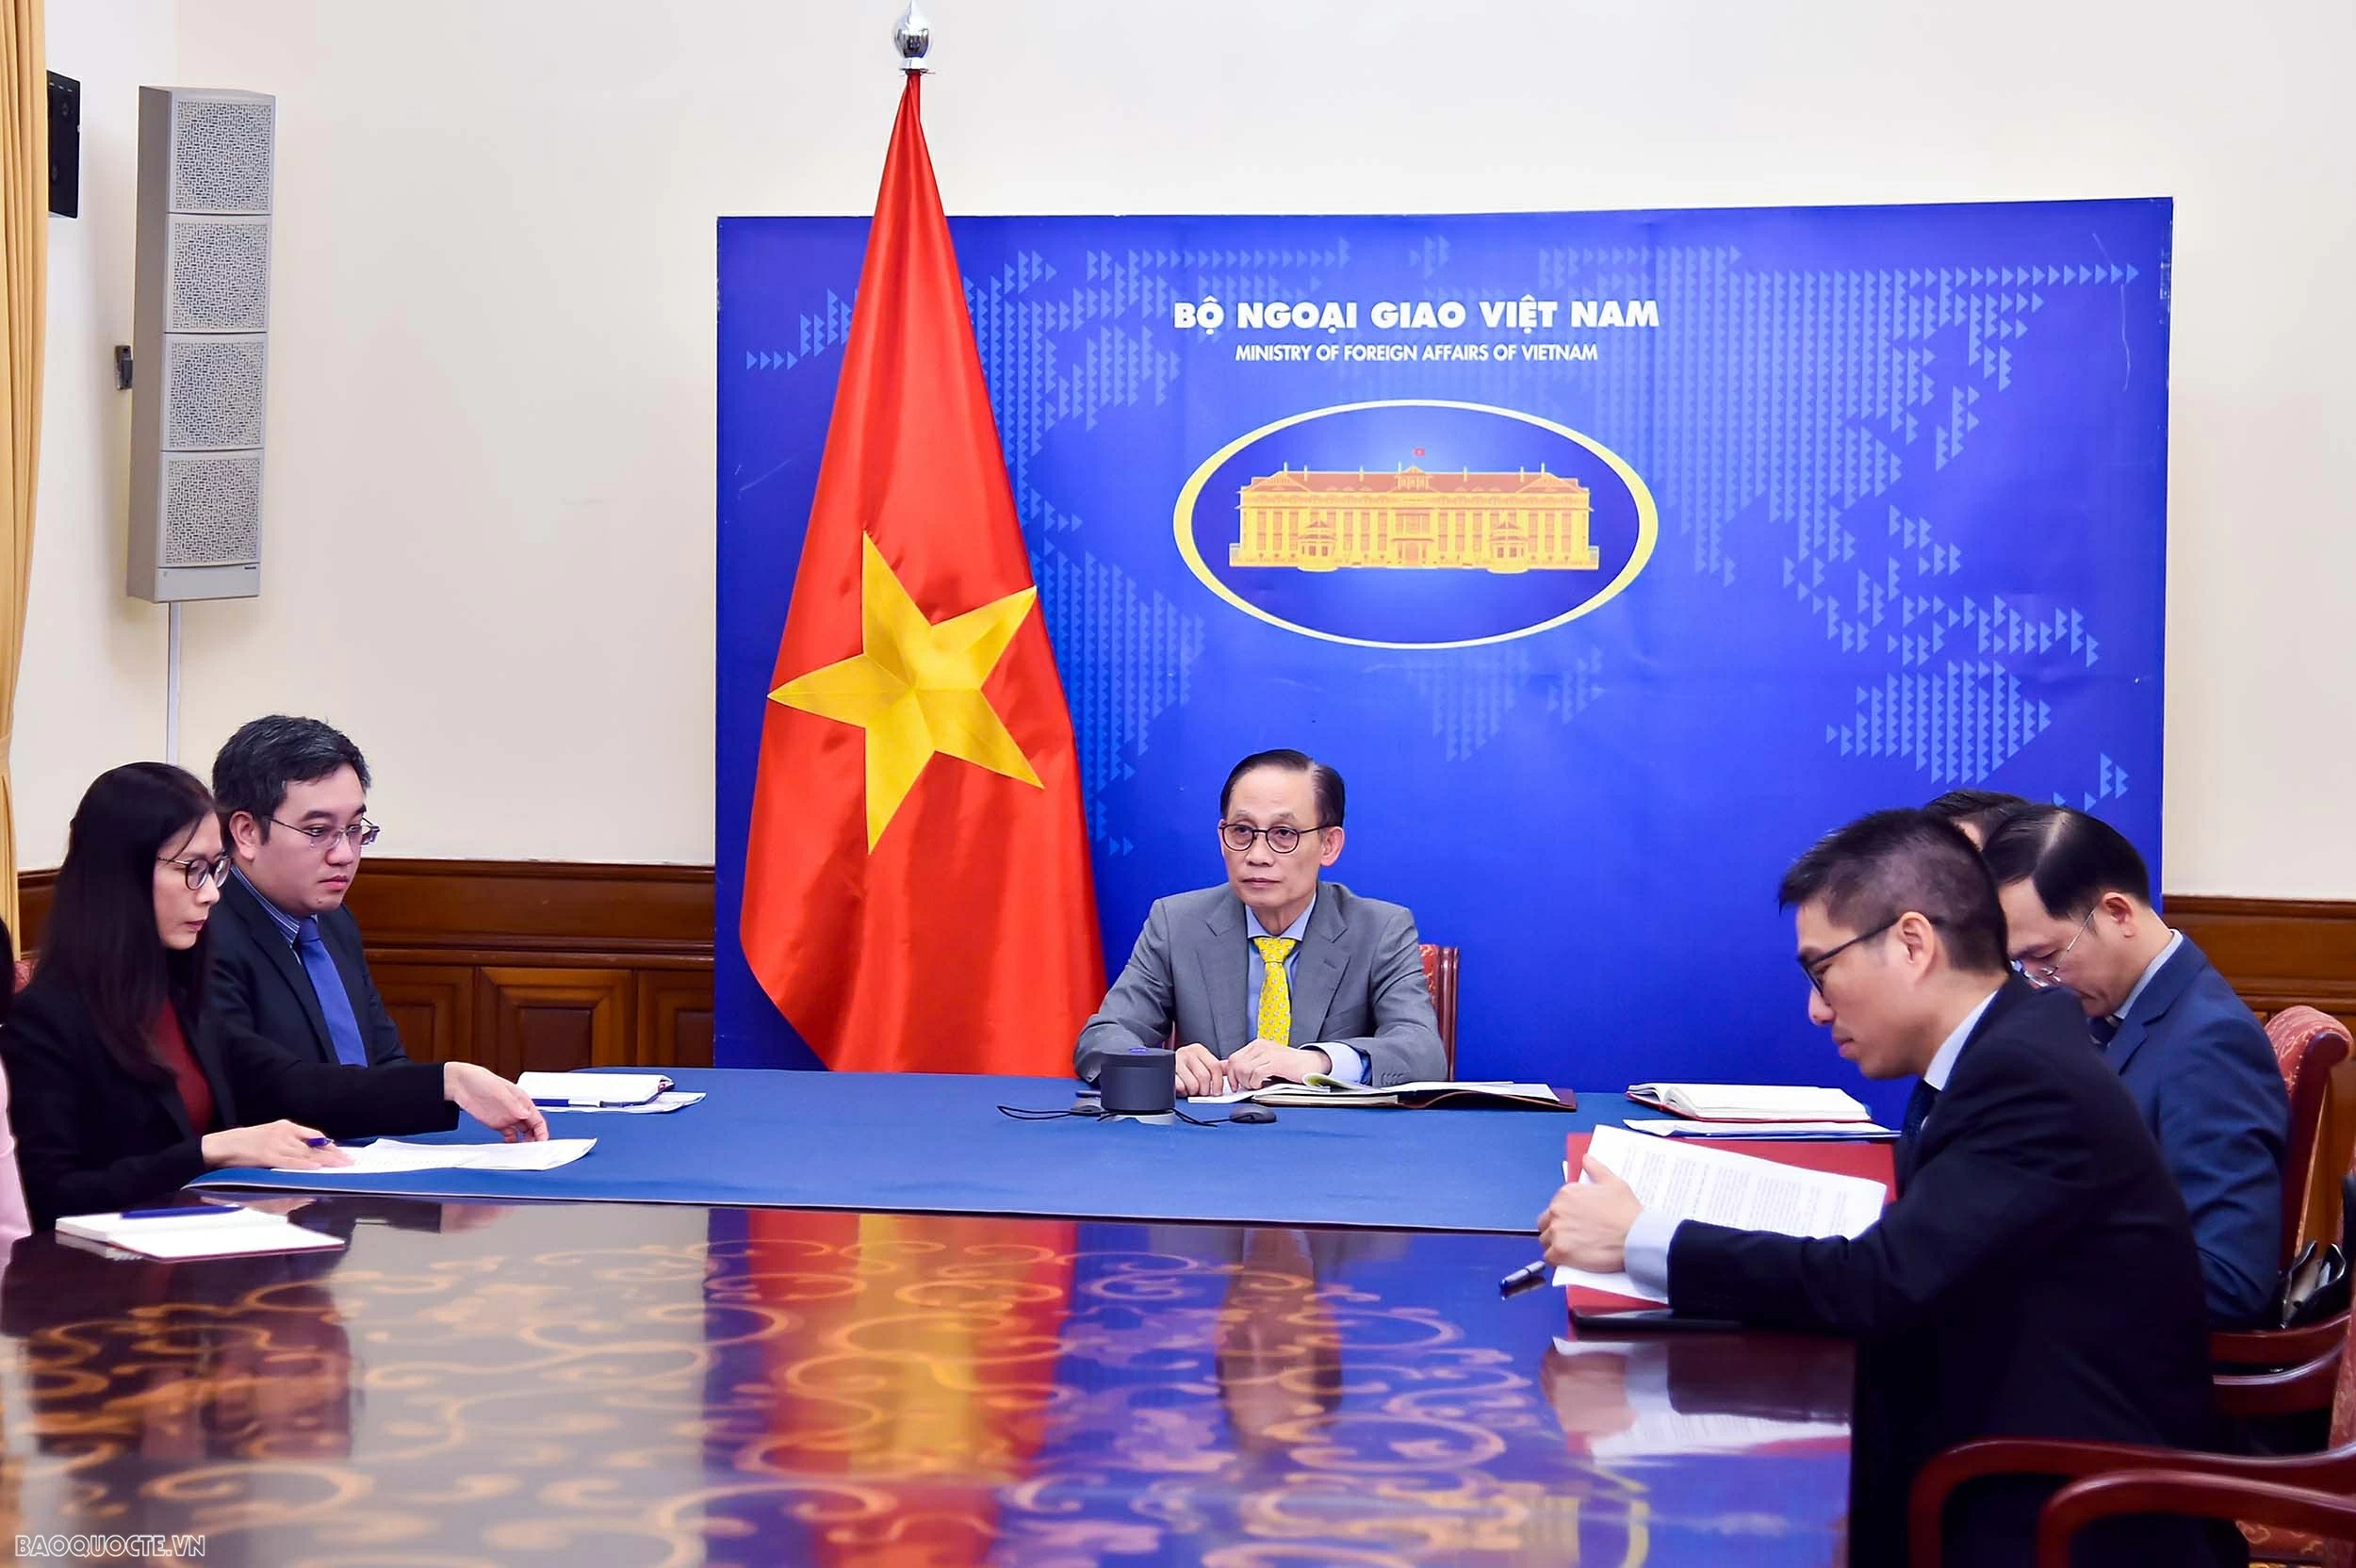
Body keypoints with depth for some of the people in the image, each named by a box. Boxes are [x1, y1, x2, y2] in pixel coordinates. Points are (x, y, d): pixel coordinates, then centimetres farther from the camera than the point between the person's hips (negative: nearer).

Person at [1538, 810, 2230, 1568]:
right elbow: (1900, 1260, 7)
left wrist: (1638, 1240, -15)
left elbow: (1879, 1283, -24)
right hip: (2002, 1472, 8)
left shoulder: (2029, 1076, -19)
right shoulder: (2008, 1049, 8)